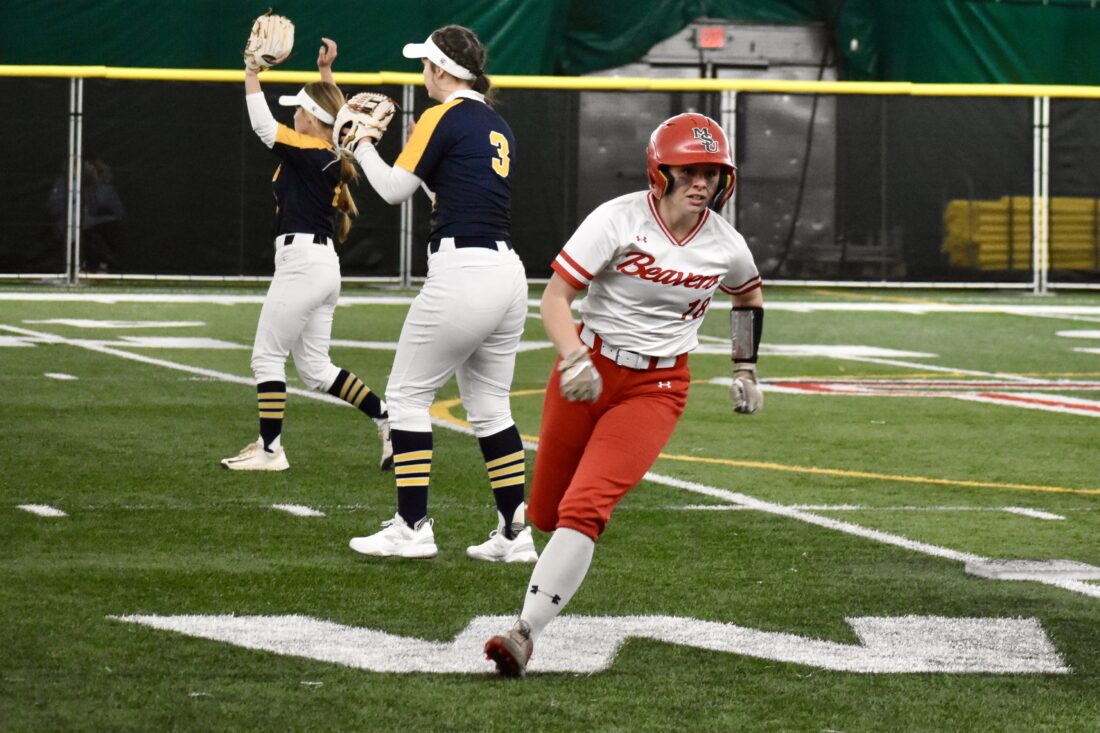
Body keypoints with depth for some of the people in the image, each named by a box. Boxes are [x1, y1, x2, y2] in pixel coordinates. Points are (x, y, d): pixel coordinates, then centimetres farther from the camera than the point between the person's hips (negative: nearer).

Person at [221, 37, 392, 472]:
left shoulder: (307, 153, -12)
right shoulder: (333, 155, 11)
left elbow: (262, 125, -15)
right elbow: (330, 110, 30)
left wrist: (252, 71, -10)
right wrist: (325, 72, 31)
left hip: (301, 262, -9)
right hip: (323, 265, 9)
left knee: (267, 356, -1)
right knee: (316, 369, 13)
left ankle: (270, 449, -1)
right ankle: (388, 420, 8)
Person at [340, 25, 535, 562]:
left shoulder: (443, 118, -7)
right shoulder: (497, 127, 17)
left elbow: (394, 190, -5)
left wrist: (361, 145, 11)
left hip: (461, 272, -8)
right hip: (507, 271, 8)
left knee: (407, 395, 2)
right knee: (489, 405, 13)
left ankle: (413, 528, -1)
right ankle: (514, 533, 9)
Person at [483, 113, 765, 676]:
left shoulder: (726, 247, -3)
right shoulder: (620, 220, -14)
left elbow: (749, 294, 23)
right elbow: (554, 298, -17)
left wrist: (745, 368, 20)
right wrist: (574, 359, -33)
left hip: (657, 390, 0)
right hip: (590, 374, 0)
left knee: (585, 507, -20)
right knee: (546, 513, 12)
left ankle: (525, 633, -23)